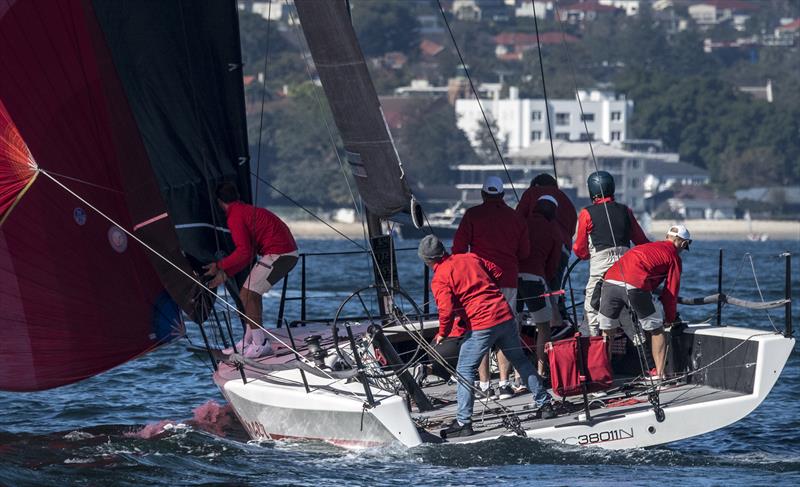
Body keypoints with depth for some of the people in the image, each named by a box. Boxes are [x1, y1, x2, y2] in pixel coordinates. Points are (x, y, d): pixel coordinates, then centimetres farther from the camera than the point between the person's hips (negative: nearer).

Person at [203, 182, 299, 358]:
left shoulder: (235, 217, -10)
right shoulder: (246, 210, 21)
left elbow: (244, 253, -17)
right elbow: (248, 253, 20)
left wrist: (219, 266, -6)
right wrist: (225, 274, 15)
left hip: (278, 254, -10)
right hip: (288, 252, 10)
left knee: (247, 295, -8)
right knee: (252, 294, 18)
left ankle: (261, 344, -7)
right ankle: (249, 341, 22)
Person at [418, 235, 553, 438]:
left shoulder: (439, 279, -4)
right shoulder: (469, 258, 14)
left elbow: (447, 309, -13)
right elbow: (498, 273, 18)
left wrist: (442, 334, 3)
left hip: (481, 325, -6)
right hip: (505, 315, 6)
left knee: (465, 370, 2)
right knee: (520, 360, 20)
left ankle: (463, 422, -3)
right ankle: (544, 404, 25)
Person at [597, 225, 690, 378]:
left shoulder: (645, 246, 34)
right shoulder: (674, 256, 16)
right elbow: (671, 291, 16)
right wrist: (670, 319, 29)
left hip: (610, 281, 5)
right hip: (635, 285, -5)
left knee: (606, 331, 17)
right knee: (656, 330, 11)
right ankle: (660, 374, 8)